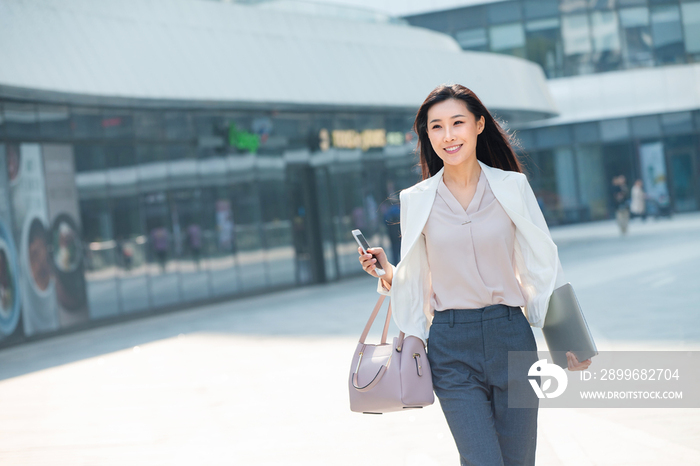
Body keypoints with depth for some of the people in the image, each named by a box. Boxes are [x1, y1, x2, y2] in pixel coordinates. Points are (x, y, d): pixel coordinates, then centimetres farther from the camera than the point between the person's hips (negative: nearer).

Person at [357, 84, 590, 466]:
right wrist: (387, 274, -8)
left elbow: (542, 265, 5)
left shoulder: (512, 187, 2)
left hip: (511, 337, 1)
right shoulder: (416, 200, 3)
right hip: (451, 348, -1)